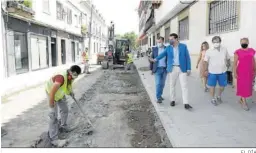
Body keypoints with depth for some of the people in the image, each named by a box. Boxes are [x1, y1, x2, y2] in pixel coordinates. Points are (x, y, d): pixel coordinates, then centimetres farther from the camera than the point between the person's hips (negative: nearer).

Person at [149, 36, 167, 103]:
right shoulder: (154, 49, 0)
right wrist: (151, 69, 0)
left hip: (164, 69, 2)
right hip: (157, 69, -2)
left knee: (162, 84, 10)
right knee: (158, 84, -10)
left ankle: (159, 95, 27)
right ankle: (158, 98, -8)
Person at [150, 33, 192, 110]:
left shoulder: (183, 46, 2)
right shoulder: (168, 48, 5)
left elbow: (187, 57, 1)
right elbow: (162, 54, -7)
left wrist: (189, 69, -4)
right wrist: (156, 59, -26)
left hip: (182, 68, -1)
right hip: (172, 68, 2)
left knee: (184, 86, -3)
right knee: (172, 85, 9)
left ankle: (186, 103, -1)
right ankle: (172, 100, 25)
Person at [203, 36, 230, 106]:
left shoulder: (224, 50, 1)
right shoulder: (209, 51, -7)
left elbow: (228, 58, 15)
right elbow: (206, 61, -3)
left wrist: (228, 64, 6)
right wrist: (206, 70, -5)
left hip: (222, 72, 3)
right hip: (212, 72, -3)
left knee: (222, 86, 14)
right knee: (212, 86, 6)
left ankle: (219, 96, 39)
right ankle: (213, 99, 25)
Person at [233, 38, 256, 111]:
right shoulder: (238, 52, -7)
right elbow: (235, 63, -7)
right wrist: (235, 72, -11)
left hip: (249, 72, 5)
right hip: (241, 72, -4)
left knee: (248, 86, 10)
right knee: (242, 86, 1)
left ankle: (241, 99, 26)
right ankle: (244, 102, 9)